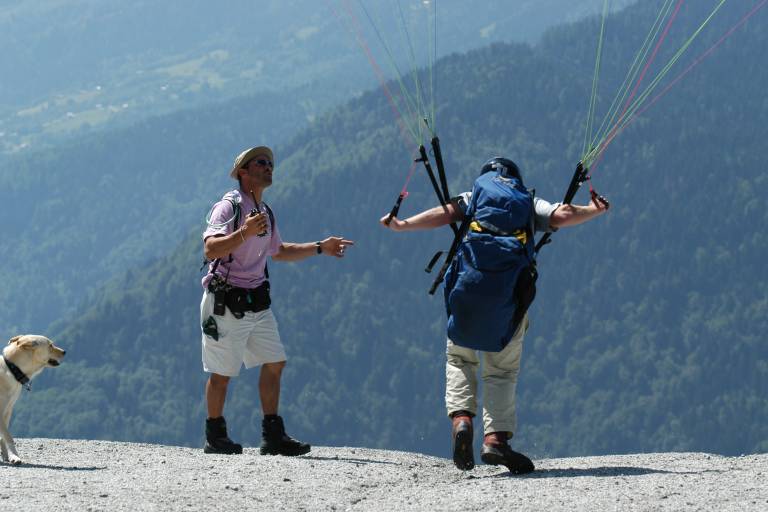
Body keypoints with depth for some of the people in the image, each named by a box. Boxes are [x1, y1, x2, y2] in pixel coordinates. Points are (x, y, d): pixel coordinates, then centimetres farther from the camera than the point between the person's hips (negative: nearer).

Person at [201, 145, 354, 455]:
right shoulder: (229, 206, -10)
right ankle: (215, 437, 9)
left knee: (274, 363, 2)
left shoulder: (265, 213, 16)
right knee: (222, 372, -2)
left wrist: (320, 248, 25)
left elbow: (279, 252, 32)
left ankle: (273, 435, 6)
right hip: (225, 301, -8)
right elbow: (211, 249, -23)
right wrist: (244, 233, -35)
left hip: (257, 302, 8)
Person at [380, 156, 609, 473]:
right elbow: (562, 216, 3)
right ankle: (496, 438, -9)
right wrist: (595, 210, 17)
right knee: (502, 370, 7)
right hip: (512, 295, 0)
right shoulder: (529, 205, 19)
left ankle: (461, 419, -6)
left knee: (459, 359, 18)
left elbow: (446, 213, 0)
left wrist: (401, 225, 2)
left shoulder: (473, 199, 18)